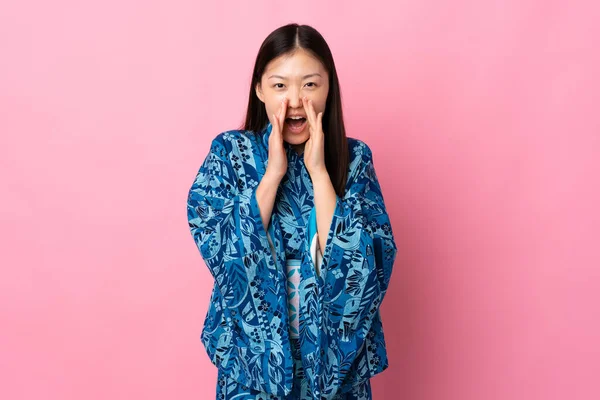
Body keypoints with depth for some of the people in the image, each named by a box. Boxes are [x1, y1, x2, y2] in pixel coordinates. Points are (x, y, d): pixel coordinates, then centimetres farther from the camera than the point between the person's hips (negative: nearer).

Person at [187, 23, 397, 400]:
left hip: (335, 352, 1)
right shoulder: (229, 151, -7)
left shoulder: (354, 157, -7)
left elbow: (365, 267, -18)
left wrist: (318, 170, -20)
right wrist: (274, 170, -20)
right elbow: (226, 255, -16)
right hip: (254, 349, -1)